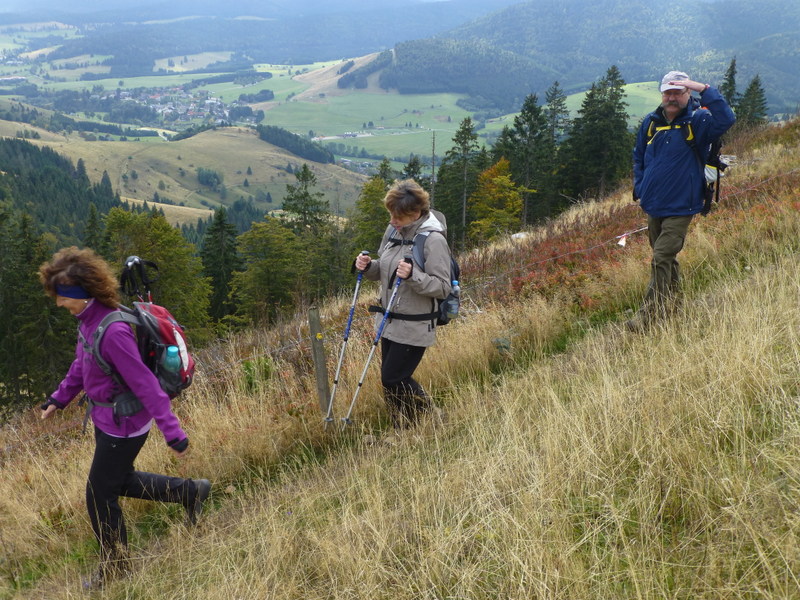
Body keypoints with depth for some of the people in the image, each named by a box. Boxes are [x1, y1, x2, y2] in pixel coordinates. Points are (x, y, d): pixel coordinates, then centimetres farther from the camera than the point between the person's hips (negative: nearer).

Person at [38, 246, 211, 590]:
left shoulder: (113, 332, -30)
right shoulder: (87, 320, -3)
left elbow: (144, 383, -29)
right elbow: (81, 365, 15)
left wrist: (172, 432, -27)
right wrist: (59, 399, 21)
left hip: (124, 426, -9)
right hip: (105, 419, 9)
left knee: (100, 495, 9)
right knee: (120, 481, 25)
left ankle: (115, 566, 31)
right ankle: (190, 491, 35)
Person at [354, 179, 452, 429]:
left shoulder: (433, 239, -18)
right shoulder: (393, 230, 4)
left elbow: (443, 287, -17)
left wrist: (413, 276, -32)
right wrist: (368, 266, -5)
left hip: (414, 326, -8)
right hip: (389, 321, 8)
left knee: (393, 378, -3)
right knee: (392, 379, 14)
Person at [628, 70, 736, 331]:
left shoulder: (698, 121, -10)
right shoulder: (651, 122, 5)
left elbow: (726, 120, -32)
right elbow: (638, 156, 19)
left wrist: (704, 89, -33)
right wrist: (639, 187, 8)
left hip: (680, 207, -6)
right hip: (653, 205, 6)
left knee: (661, 260, -12)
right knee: (665, 258, 19)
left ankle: (648, 315, -7)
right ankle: (673, 303, 36)